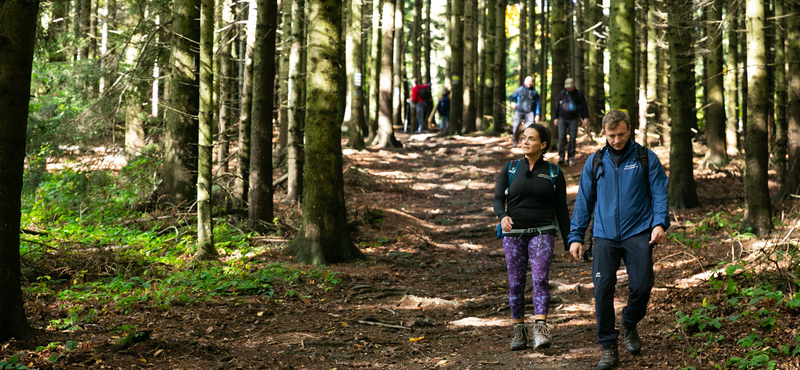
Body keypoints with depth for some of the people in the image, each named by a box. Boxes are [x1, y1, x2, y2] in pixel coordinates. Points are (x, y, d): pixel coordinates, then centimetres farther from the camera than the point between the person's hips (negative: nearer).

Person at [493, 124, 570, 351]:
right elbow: (498, 198, 0)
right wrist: (503, 216, -23)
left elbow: (561, 209, 10)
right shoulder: (510, 169, 8)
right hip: (513, 233, 2)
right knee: (515, 283, 2)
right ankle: (519, 331, 11)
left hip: (542, 233, -2)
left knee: (540, 279, -17)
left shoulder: (553, 173, 6)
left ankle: (541, 328, -25)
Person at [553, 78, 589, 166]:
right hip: (562, 119, 0)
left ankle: (571, 158, 3)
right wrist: (555, 118, 8)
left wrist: (586, 118, 0)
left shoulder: (578, 94, 4)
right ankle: (561, 157, -10)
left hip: (573, 119, 0)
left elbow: (584, 106, 7)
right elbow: (557, 106, 11)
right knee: (562, 137, -12)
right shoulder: (562, 93, 5)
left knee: (572, 138, -3)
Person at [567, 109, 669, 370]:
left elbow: (659, 192, 3)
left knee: (642, 285, -9)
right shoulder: (594, 162, 11)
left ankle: (630, 324, 24)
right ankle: (608, 347, 4)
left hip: (638, 233, -1)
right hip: (605, 236, 1)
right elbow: (583, 201, 14)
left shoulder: (646, 158, 6)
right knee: (603, 289, -8)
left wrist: (660, 223, -14)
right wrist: (575, 237, 8)